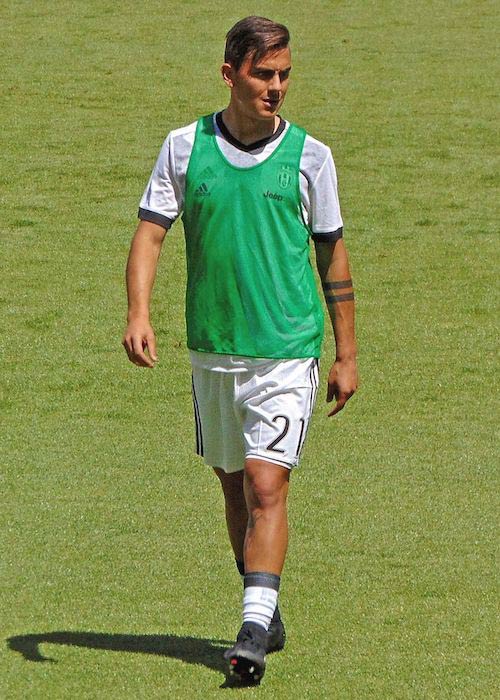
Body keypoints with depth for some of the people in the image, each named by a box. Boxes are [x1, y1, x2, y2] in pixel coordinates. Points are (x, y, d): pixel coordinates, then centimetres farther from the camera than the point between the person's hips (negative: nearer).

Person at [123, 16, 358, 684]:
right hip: (212, 348, 3)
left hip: (287, 351, -3)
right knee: (235, 486, 13)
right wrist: (139, 314, -17)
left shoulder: (310, 156, -1)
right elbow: (150, 232, 0)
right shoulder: (185, 146, 1)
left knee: (266, 484, -15)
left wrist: (346, 355, 8)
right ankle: (266, 613, 29)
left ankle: (254, 631, -18)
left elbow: (332, 256, 7)